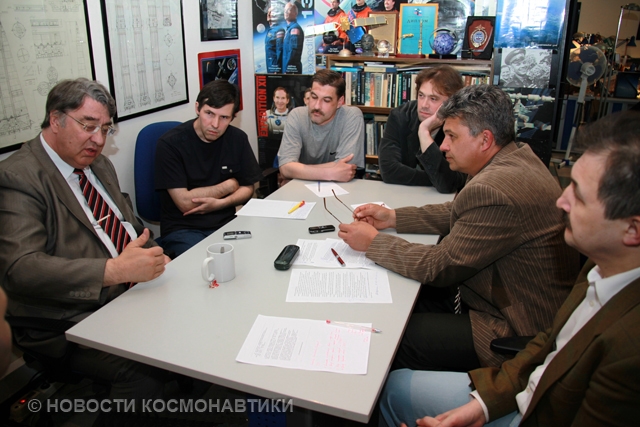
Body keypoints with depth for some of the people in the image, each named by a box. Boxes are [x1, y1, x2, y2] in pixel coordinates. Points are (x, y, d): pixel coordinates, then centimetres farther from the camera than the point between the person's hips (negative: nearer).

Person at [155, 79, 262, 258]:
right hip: (182, 229, -4)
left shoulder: (237, 139, 2)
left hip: (226, 223, 4)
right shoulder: (170, 143, -11)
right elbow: (185, 202, -15)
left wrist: (220, 203, -12)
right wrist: (229, 185, -5)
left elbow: (247, 188, 9)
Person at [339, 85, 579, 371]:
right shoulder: (517, 157, 2)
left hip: (513, 331, -10)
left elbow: (439, 266, -22)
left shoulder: (492, 191, -31)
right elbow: (457, 212, 13)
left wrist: (373, 242, -11)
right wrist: (393, 217, 6)